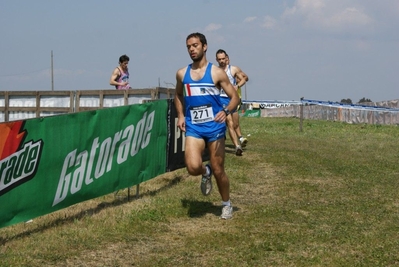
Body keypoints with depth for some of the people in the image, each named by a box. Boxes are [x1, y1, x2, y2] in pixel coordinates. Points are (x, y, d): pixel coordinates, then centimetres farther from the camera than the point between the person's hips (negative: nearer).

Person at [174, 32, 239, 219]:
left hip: (214, 126, -2)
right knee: (193, 167, -19)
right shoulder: (182, 74, 5)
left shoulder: (217, 73, -5)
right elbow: (178, 95, 24)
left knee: (218, 170, 4)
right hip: (193, 127, 2)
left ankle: (226, 204, 27)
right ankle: (206, 172, 17)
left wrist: (226, 111, -23)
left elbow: (235, 97, -3)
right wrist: (181, 116, 8)